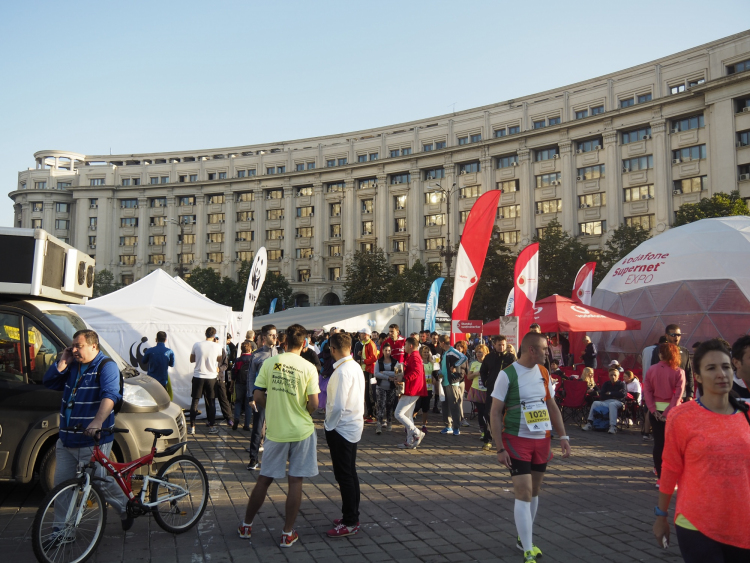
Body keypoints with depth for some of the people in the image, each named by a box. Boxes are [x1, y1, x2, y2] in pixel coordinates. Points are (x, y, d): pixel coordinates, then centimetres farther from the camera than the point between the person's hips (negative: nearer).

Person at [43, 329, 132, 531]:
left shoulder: (106, 367, -12)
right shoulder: (72, 366, 12)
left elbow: (110, 395, -27)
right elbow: (48, 382, 10)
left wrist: (98, 421, -42)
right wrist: (63, 361, -2)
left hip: (93, 441, -7)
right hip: (66, 440, 7)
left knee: (100, 481, 2)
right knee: (61, 485, 9)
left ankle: (127, 507, 27)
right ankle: (61, 531, 20)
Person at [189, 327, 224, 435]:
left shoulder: (197, 345, -5)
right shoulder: (217, 346, -7)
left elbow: (191, 360, 7)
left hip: (198, 376, 1)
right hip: (211, 377, 0)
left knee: (195, 402, 8)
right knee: (211, 402, 10)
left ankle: (192, 426, 9)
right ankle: (212, 427, 14)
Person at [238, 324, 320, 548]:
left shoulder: (269, 363, -5)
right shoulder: (308, 368, -10)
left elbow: (257, 397, -3)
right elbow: (313, 404, -11)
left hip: (275, 431, 2)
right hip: (301, 431, -2)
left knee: (264, 478, 15)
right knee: (295, 481, 7)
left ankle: (246, 525, 28)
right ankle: (288, 533, 14)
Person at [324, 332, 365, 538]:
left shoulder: (342, 372, -22)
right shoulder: (356, 367, 6)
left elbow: (338, 406, -25)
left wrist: (329, 426, -9)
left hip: (341, 428, -9)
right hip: (353, 426, 9)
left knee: (344, 476, 0)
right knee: (350, 474, 17)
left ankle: (350, 523, 8)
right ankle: (352, 517, 28)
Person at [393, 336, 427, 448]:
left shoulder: (414, 357, -15)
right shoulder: (412, 356, 19)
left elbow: (416, 372, -29)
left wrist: (404, 379, -32)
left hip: (411, 391, -11)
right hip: (411, 391, 11)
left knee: (398, 414, -11)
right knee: (408, 416, 13)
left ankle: (417, 433, -8)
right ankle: (410, 441, 15)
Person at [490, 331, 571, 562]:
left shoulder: (543, 372, 4)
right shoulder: (507, 375, -14)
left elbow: (552, 405, 14)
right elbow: (495, 413, -12)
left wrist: (563, 436, 7)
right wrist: (500, 448, -15)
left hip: (542, 440, 6)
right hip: (517, 441, -6)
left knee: (534, 491, 14)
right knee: (523, 494, -7)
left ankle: (524, 538, 31)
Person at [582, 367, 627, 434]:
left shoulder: (621, 384, 10)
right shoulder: (606, 384, 19)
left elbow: (623, 394, -11)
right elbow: (601, 395, 5)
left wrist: (610, 393, -1)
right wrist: (614, 395, -5)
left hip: (617, 402, -4)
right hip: (606, 401, 4)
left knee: (612, 404, -37)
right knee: (595, 403, -20)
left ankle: (613, 426, -46)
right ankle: (590, 423, -21)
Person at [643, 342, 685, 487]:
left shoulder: (652, 370, -2)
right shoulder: (678, 372, -6)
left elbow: (647, 391, -5)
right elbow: (678, 395, -12)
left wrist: (653, 409, -6)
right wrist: (668, 414, -12)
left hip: (656, 411, 2)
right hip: (672, 410, -2)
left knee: (658, 443, 8)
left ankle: (660, 476, 13)